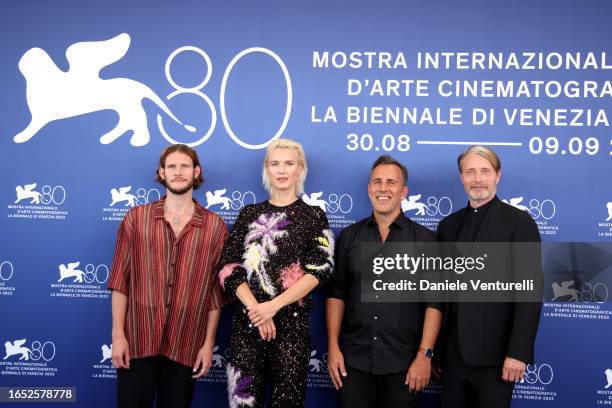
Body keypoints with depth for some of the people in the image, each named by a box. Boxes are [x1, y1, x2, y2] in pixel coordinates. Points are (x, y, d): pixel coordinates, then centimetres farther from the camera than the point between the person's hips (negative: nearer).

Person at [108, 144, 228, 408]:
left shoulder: (215, 226, 2)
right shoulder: (136, 218, 3)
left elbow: (216, 289, 3)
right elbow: (120, 279, 0)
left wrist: (209, 342, 0)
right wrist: (118, 334, -6)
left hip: (186, 344, 1)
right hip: (137, 340, 0)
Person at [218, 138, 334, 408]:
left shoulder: (314, 216, 5)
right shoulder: (250, 214, 11)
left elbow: (319, 271, -6)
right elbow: (229, 267, 3)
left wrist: (273, 306, -15)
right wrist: (255, 308, -12)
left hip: (292, 322, -2)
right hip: (246, 321, 2)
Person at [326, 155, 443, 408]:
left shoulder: (424, 240, -1)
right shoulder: (349, 237, 7)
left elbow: (434, 302, -4)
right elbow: (336, 294, 8)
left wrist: (425, 356, -11)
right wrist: (333, 346, 1)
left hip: (404, 363, -2)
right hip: (354, 360, 2)